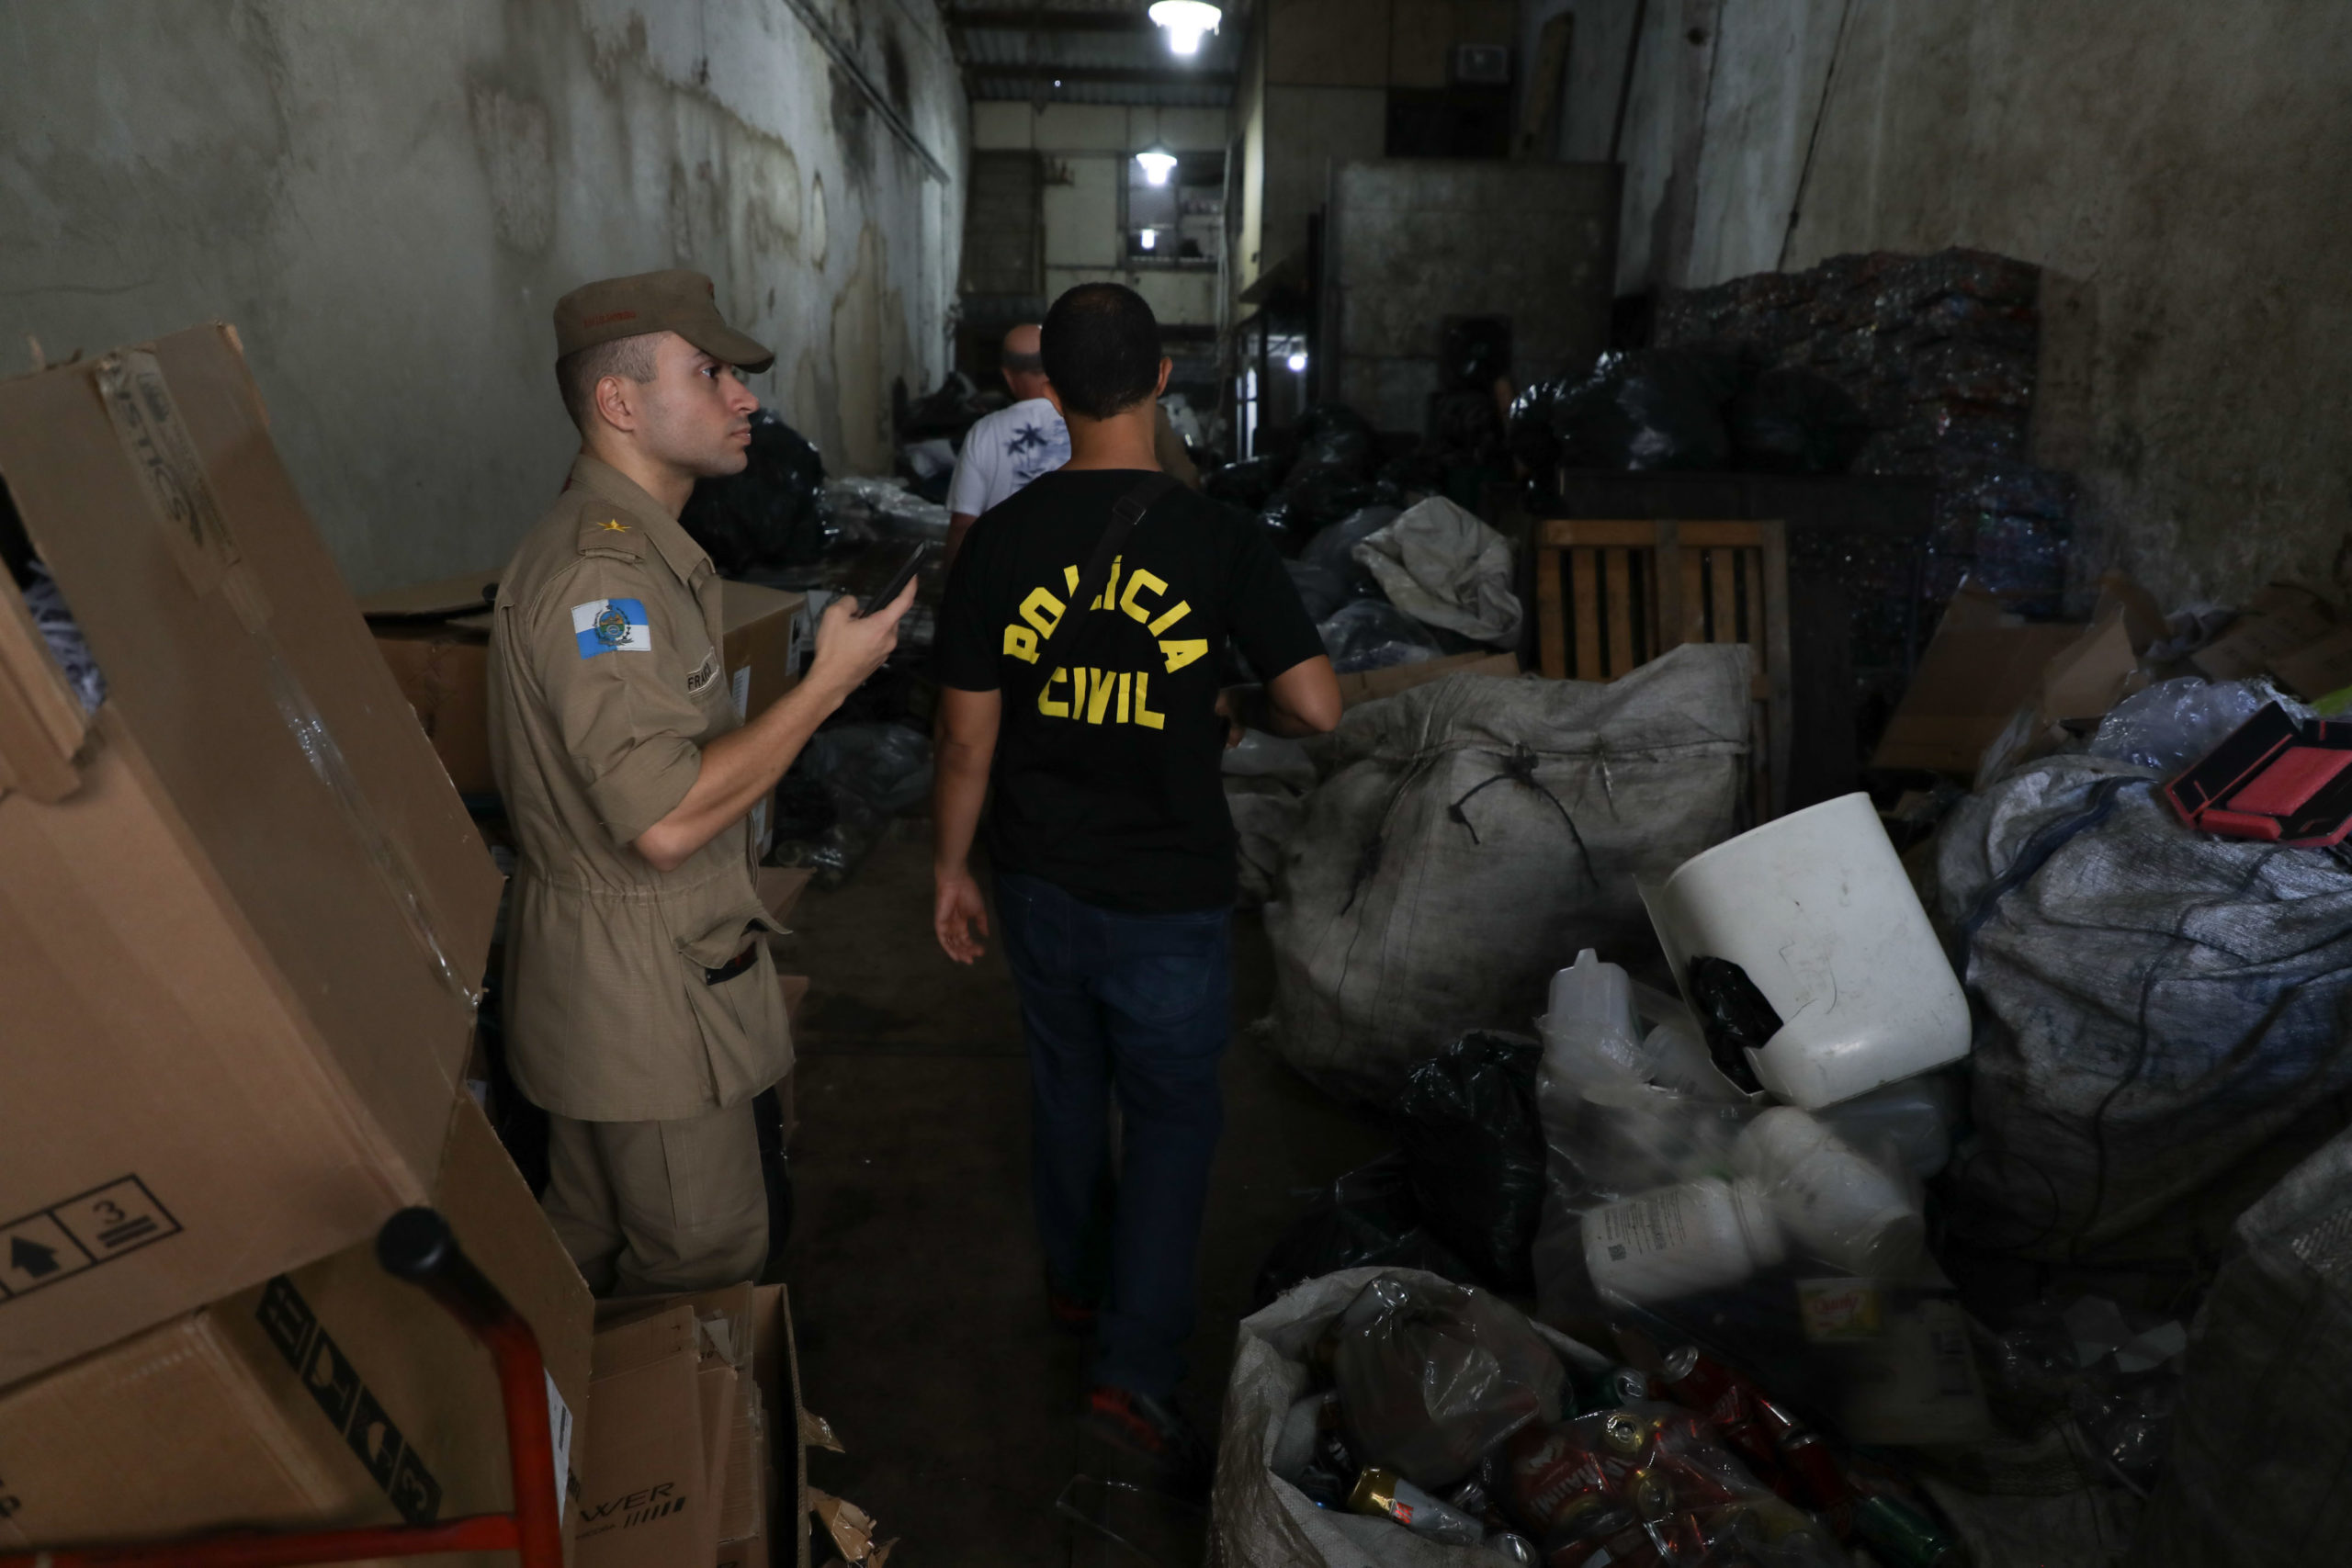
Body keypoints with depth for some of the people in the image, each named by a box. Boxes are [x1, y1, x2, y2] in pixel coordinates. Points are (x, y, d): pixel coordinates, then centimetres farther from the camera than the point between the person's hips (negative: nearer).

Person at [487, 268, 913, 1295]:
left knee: (590, 1252, 23)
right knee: (706, 1269, 6)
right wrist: (829, 682, -23)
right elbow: (666, 819, -30)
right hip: (644, 987, -10)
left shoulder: (631, 545, 12)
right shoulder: (598, 570, -23)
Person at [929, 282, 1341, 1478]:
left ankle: (1076, 1277, 45)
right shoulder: (1218, 541, -15)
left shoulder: (1000, 542, -8)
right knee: (1172, 1115, 13)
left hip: (1039, 881, 4)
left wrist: (952, 869, 9)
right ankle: (1133, 1367, 11)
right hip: (1167, 897, -3)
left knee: (1067, 1084, 24)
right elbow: (1318, 708, -15)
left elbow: (967, 739, -4)